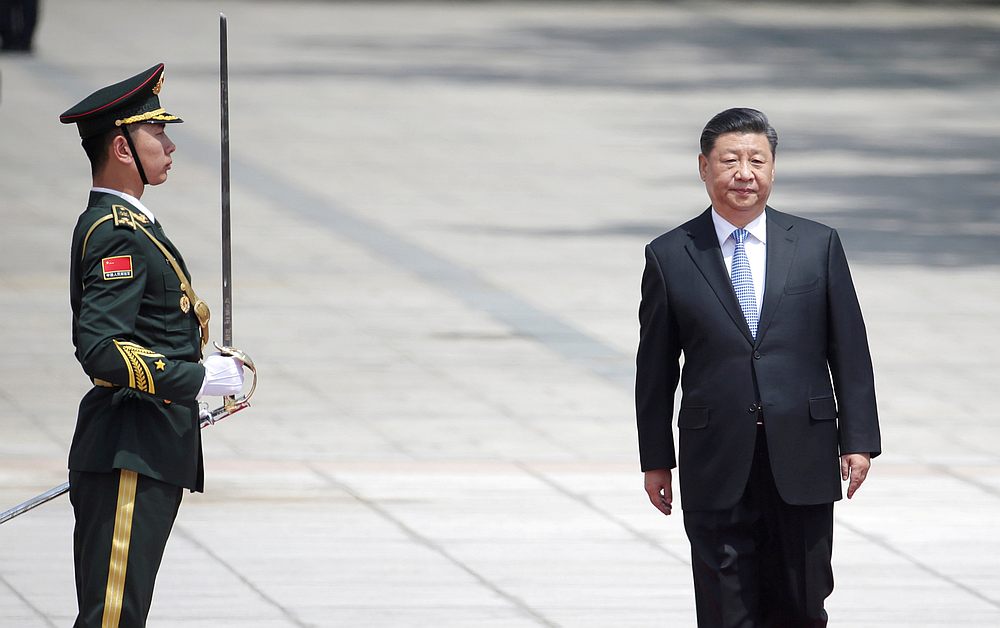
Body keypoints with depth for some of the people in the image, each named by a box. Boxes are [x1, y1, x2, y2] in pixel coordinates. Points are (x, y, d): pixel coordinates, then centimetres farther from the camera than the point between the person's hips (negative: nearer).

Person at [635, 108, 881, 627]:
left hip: (802, 463, 1)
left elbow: (849, 350, 6)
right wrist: (655, 460, 6)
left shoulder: (818, 246, 5)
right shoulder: (669, 257, 3)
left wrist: (858, 440, 1)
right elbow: (655, 367, 6)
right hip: (716, 465, -1)